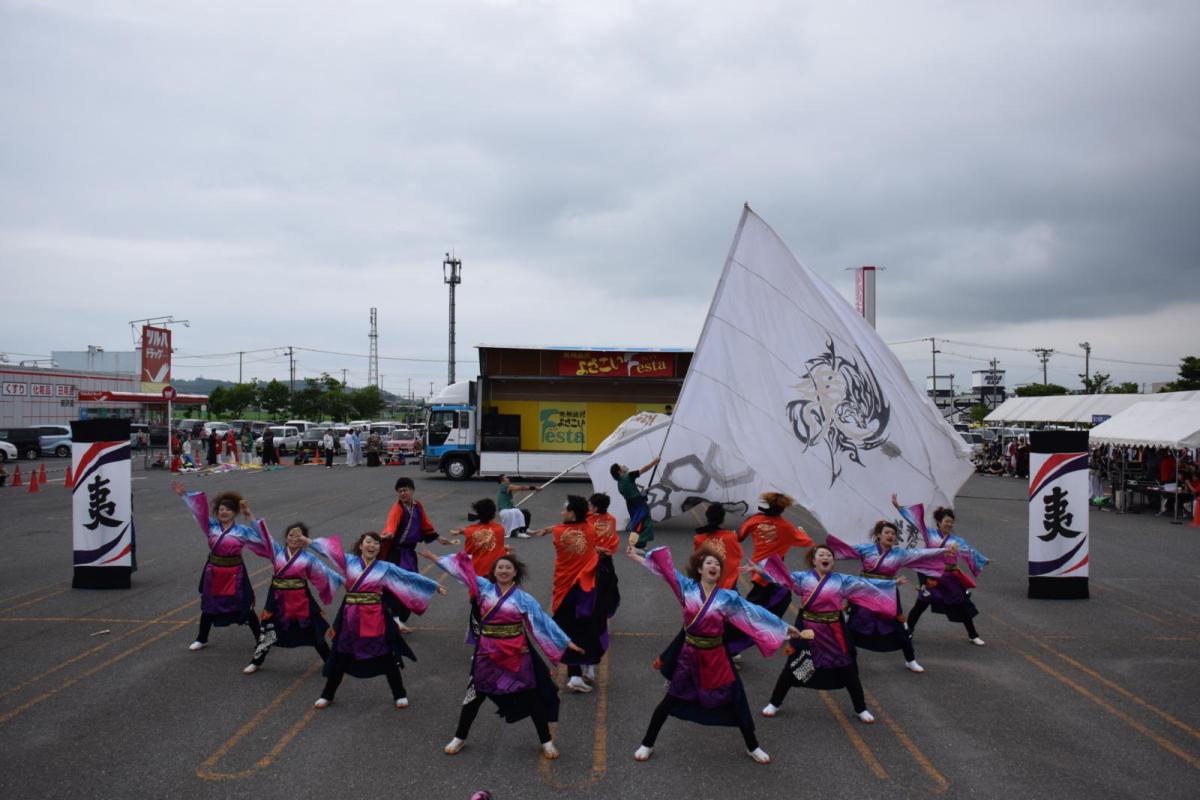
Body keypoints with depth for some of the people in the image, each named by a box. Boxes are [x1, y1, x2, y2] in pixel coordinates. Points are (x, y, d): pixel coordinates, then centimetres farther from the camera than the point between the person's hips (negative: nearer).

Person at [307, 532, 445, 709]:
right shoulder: (349, 561, 2)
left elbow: (410, 577, 0)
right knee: (339, 657, 12)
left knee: (386, 658, 6)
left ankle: (400, 695, 22)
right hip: (351, 618, 1)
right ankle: (327, 695, 30)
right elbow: (329, 548, 10)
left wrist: (435, 586, 0)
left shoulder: (385, 568, -1)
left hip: (375, 618, -1)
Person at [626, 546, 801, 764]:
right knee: (670, 701, 7)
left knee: (735, 702, 7)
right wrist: (638, 556, -4)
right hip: (689, 656, 0)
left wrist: (784, 627, -1)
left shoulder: (727, 597, -7)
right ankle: (647, 744, 22)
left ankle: (753, 747, 28)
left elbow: (755, 612, -3)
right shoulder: (688, 587, -6)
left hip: (715, 657, 0)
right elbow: (666, 569, -4)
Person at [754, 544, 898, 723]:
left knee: (848, 670, 8)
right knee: (792, 667, 7)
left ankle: (861, 709, 26)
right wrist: (759, 569, -19)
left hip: (832, 631, 1)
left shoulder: (842, 580, 1)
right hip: (807, 629, -1)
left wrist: (893, 583, -2)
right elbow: (783, 576, -8)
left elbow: (866, 584, 0)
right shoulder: (803, 577, -1)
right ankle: (774, 704, 23)